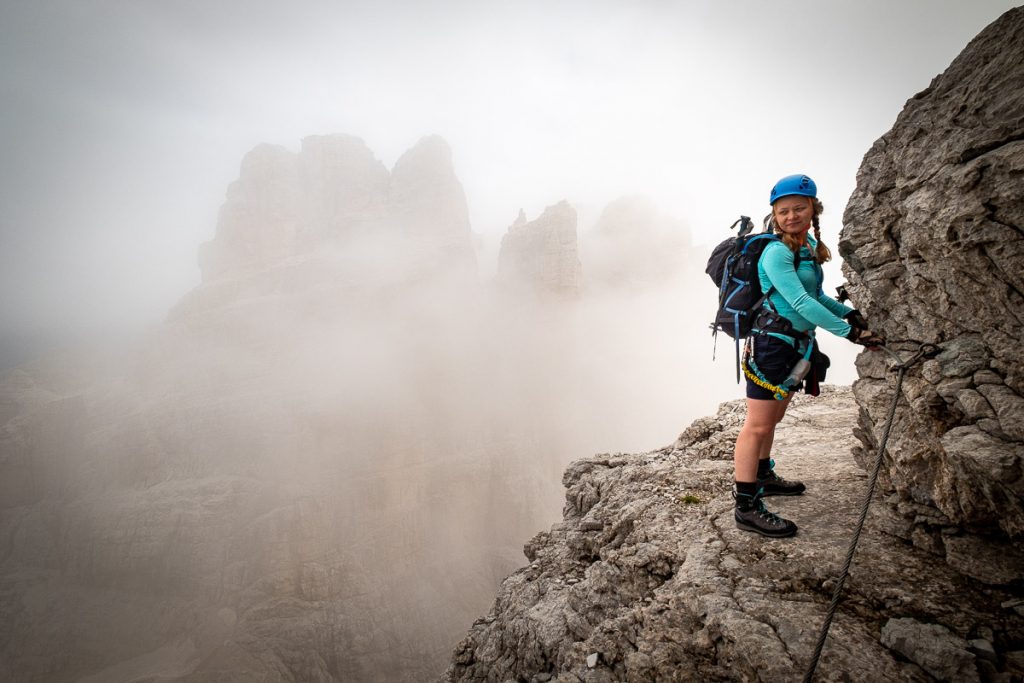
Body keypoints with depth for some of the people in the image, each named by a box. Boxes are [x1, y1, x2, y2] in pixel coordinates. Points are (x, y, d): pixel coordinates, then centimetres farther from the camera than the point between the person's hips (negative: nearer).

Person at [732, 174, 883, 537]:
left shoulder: (810, 246, 11)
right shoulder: (776, 253, -17)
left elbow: (815, 295, 21)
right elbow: (801, 302, -24)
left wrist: (849, 313, 7)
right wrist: (850, 333, -24)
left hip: (797, 344, 9)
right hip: (771, 342, -9)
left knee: (772, 419, 21)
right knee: (757, 425, -6)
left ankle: (763, 477, 39)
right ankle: (747, 507, 0)